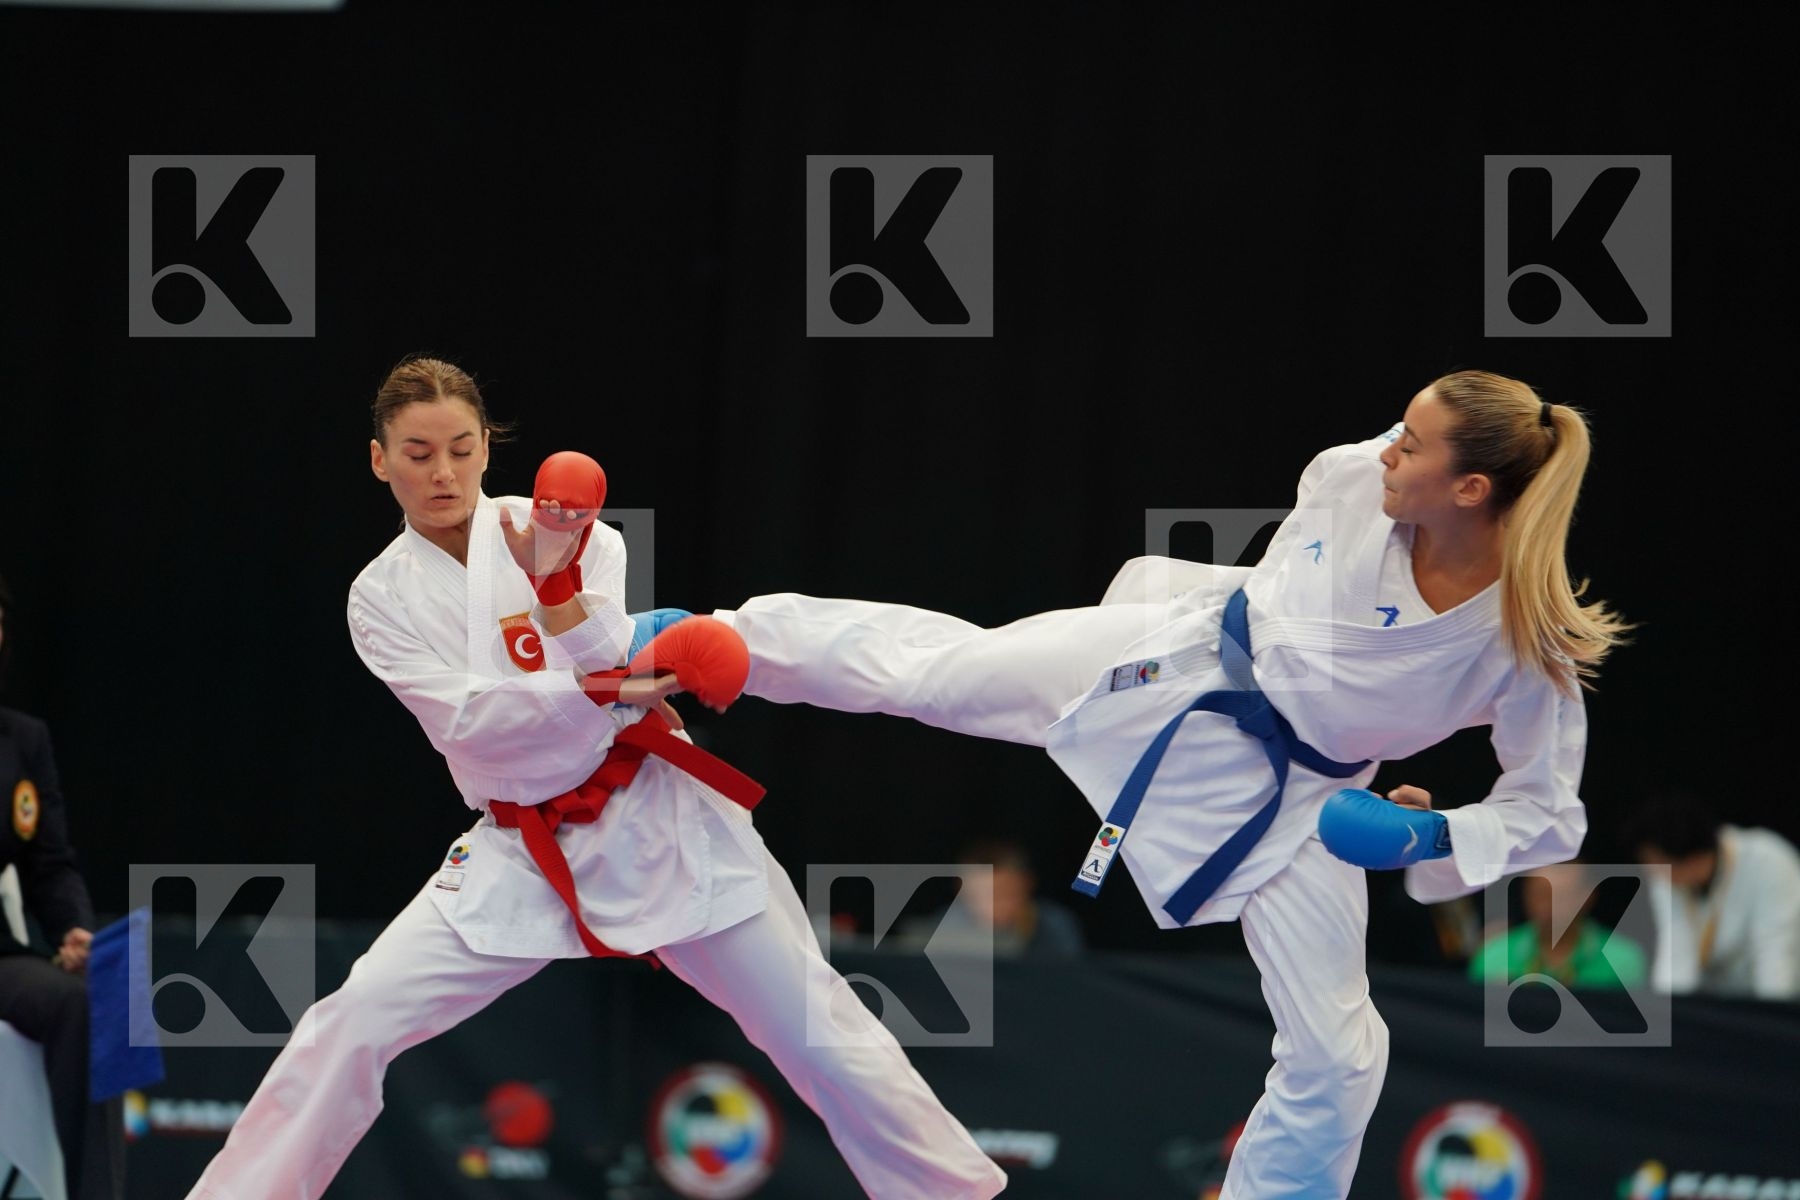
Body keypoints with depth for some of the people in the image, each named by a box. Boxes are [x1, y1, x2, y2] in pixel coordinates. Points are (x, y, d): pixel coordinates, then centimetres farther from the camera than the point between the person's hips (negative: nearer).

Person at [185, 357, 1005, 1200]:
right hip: (526, 850, 1)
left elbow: (616, 668, -14)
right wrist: (605, 696, -27)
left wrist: (556, 583, -31)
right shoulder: (383, 597, -1)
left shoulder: (569, 533, -5)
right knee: (354, 1026, -9)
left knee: (814, 1029, -2)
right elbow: (465, 721, -15)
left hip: (655, 818, -1)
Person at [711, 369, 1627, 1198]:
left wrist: (1434, 838, -28)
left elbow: (1549, 813, -16)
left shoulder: (1531, 646, -29)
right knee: (926, 666, 6)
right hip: (1190, 665, 2)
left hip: (1289, 793, -2)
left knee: (1334, 1056, -3)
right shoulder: (1355, 480, -21)